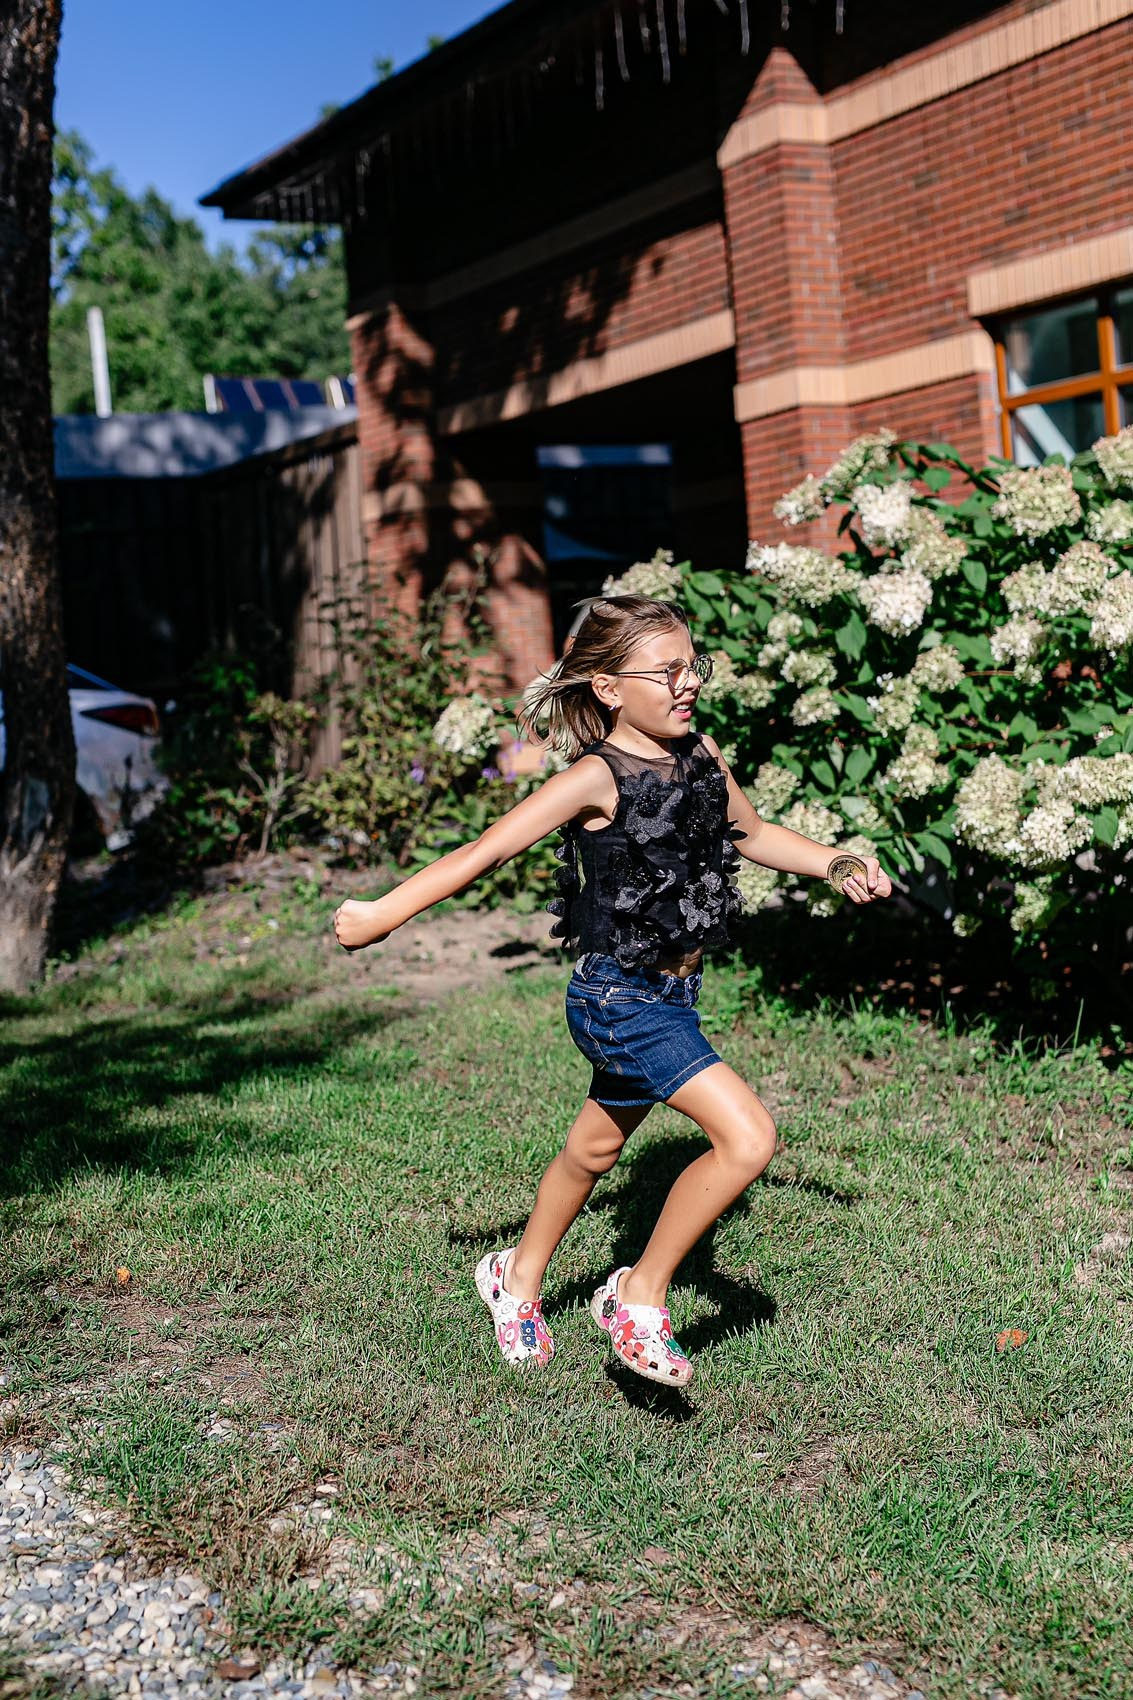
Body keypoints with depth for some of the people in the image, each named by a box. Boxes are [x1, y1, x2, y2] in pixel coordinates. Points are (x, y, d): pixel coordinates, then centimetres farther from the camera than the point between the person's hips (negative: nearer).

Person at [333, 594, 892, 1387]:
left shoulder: (700, 754, 2)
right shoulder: (597, 777, -19)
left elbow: (749, 834, 21)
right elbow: (485, 851, -18)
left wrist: (839, 863, 11)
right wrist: (381, 915, -16)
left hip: (671, 995, 8)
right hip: (620, 999, -8)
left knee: (596, 1149, 24)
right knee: (748, 1136, -17)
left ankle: (520, 1277, 48)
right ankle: (640, 1298, 0)